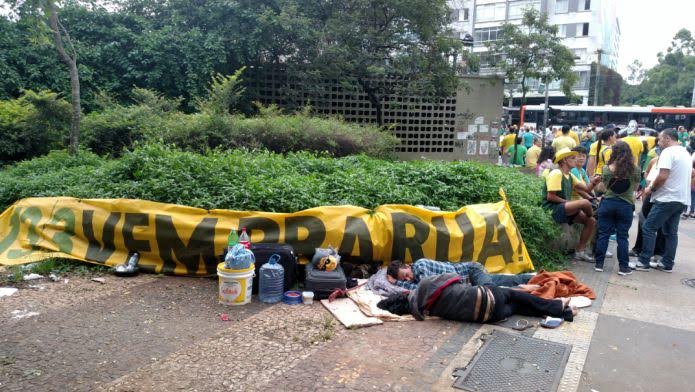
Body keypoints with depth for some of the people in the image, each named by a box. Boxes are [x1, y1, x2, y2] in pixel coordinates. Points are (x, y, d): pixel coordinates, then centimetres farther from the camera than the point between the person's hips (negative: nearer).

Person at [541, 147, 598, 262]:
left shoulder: (570, 176, 17)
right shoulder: (556, 174, -12)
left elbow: (586, 189, 12)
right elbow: (550, 197, -18)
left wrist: (593, 183, -8)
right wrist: (567, 201, -11)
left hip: (564, 209, 10)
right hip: (552, 209, -10)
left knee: (591, 221, 6)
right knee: (584, 203, -26)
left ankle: (580, 251, 13)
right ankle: (592, 214, 10)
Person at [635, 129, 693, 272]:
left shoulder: (668, 152, -13)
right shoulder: (686, 153, 16)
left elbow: (663, 176, -23)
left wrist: (651, 189, -7)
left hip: (667, 198, -9)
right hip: (682, 199, 9)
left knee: (648, 228, -5)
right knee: (671, 232, 12)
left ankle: (643, 262, -4)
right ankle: (667, 264, 15)